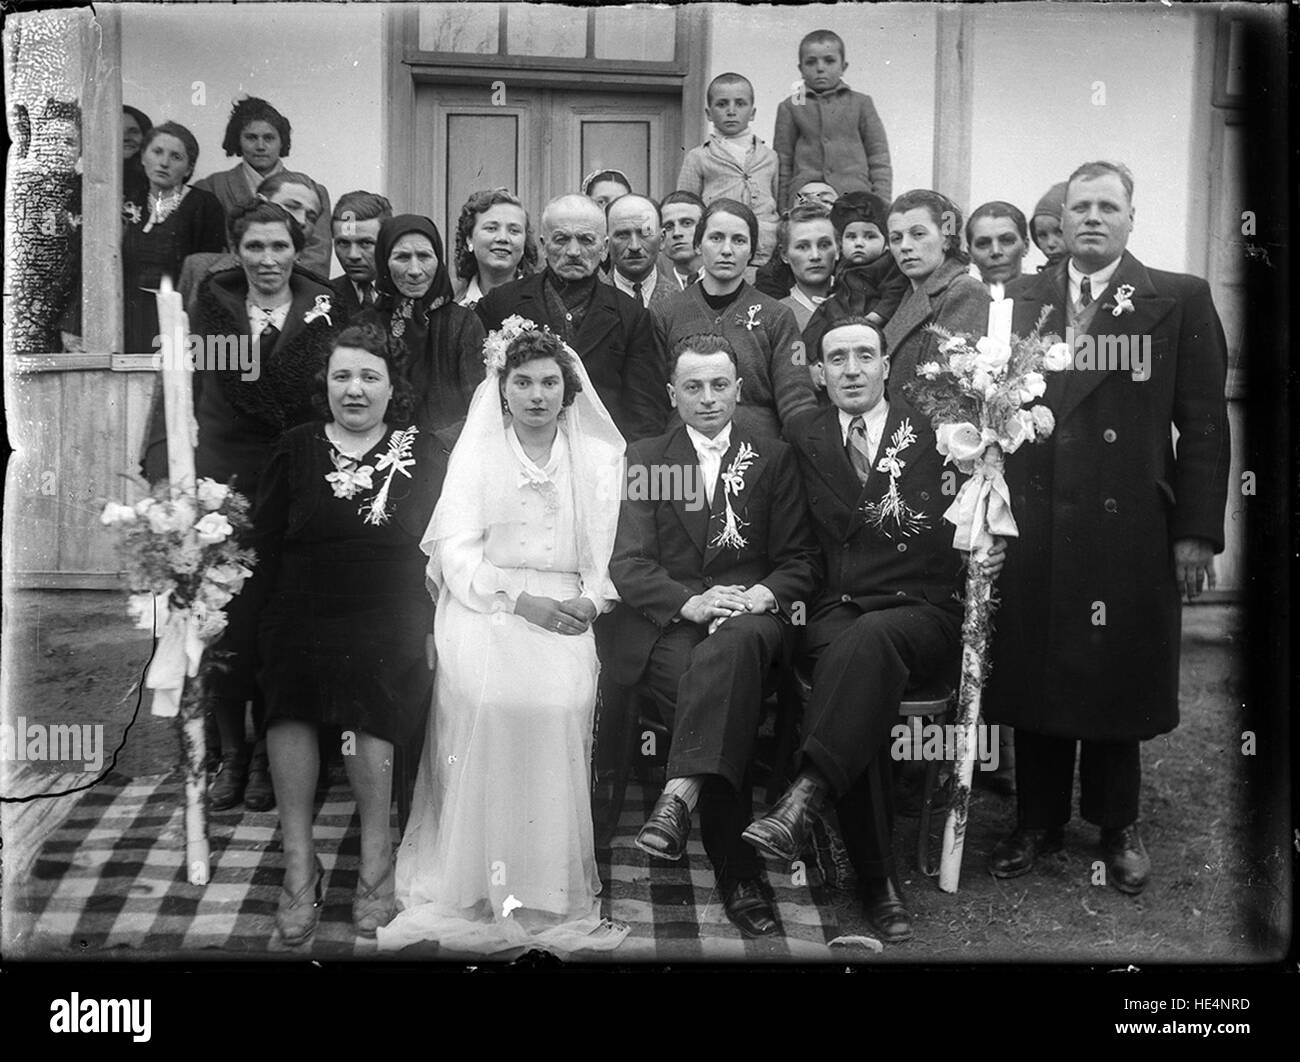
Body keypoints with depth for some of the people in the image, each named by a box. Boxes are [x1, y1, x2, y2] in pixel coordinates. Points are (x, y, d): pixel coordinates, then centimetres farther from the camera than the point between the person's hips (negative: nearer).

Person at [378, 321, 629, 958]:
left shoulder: (600, 457, 15)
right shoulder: (475, 452, 12)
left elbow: (609, 553, 9)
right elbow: (458, 552, 1)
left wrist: (590, 599, -13)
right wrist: (520, 598, -14)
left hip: (564, 610, 1)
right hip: (484, 601, 0)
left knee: (560, 698, -29)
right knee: (486, 695, -31)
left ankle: (549, 890, -19)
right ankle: (482, 884, -22)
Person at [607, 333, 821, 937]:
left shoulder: (773, 458, 16)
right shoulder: (644, 459, 15)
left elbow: (801, 561, 10)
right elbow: (628, 563, 3)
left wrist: (758, 597, -13)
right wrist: (690, 601, -15)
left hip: (751, 612, 0)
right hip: (667, 619, 0)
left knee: (732, 646, -37)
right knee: (706, 683, -31)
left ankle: (681, 793, -42)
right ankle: (739, 876, -28)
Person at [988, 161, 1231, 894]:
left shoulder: (1181, 301, 3)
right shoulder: (1019, 300, 10)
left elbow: (1204, 424, -1)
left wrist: (1197, 532, -6)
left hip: (1129, 528, -2)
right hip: (1032, 524, 2)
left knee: (1119, 676, 8)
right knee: (1033, 672, 8)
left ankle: (1118, 826, 27)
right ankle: (1038, 822, 24)